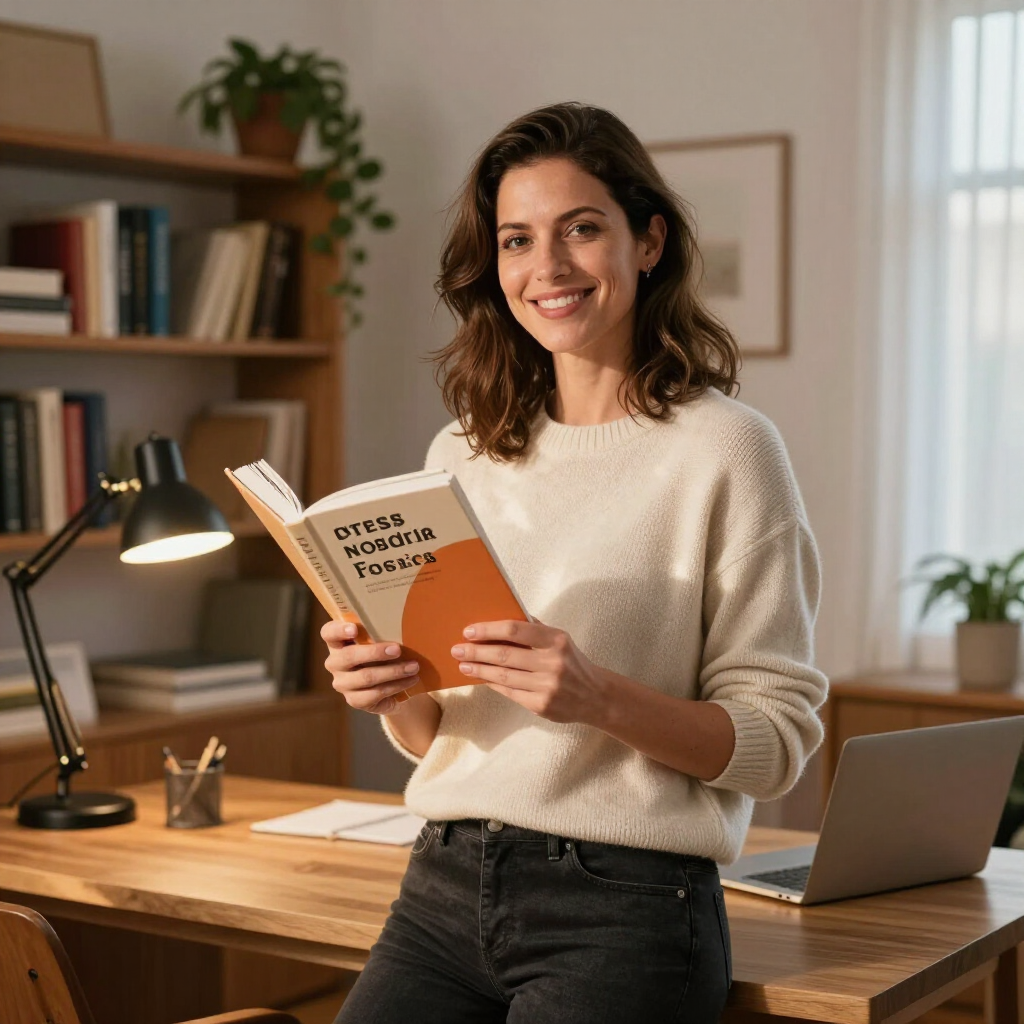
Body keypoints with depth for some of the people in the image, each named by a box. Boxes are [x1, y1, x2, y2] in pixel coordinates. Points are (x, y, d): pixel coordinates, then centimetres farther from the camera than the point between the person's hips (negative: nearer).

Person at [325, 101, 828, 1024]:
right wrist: (390, 693, -6)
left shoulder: (724, 449, -6)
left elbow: (778, 741, -7)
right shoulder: (462, 453, 10)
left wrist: (602, 696, -23)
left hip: (625, 906, -4)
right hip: (445, 887, 4)